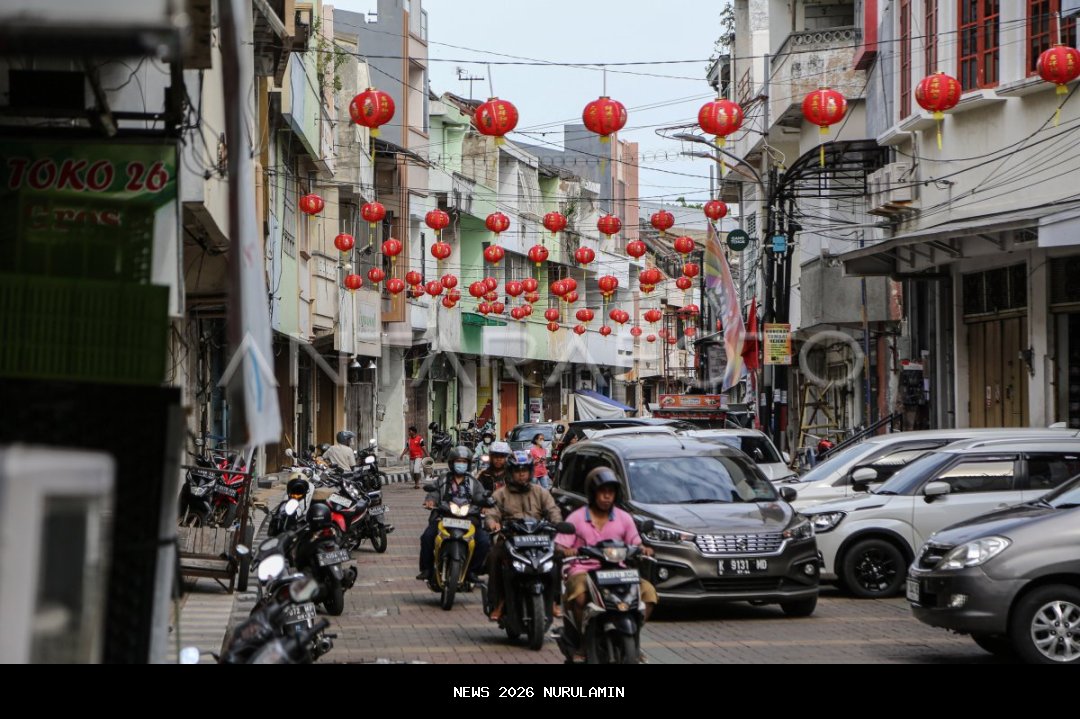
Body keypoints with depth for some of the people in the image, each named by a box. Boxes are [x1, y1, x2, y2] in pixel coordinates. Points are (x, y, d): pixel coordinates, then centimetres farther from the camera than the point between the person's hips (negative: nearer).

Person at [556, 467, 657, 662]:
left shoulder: (624, 518, 12)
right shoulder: (576, 518, 5)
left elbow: (635, 545, 13)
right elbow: (559, 547, 1)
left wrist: (643, 550, -11)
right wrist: (565, 551, -23)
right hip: (583, 571, -3)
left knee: (648, 590, -21)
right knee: (580, 594, -38)